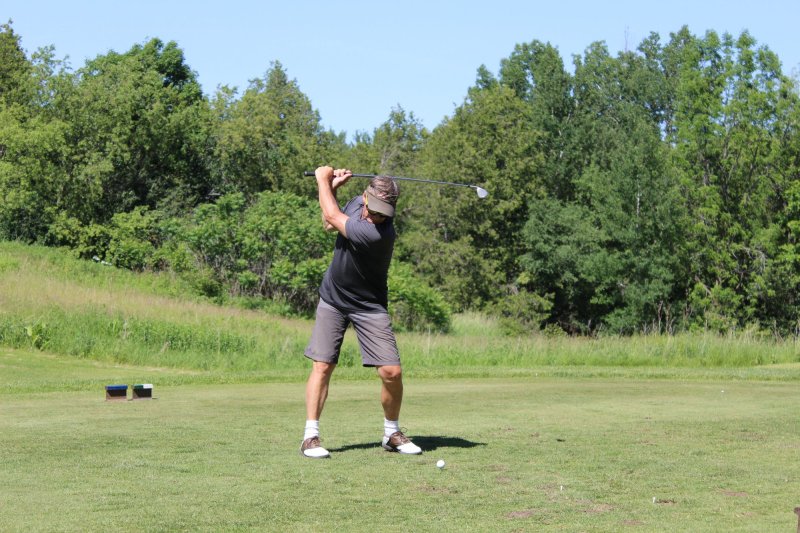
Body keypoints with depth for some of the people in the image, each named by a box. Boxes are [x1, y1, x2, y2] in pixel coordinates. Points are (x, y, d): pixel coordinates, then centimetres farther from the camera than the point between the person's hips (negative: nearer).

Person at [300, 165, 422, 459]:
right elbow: (329, 224, 15)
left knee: (392, 372, -9)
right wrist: (332, 188, -1)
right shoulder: (357, 202, -7)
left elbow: (333, 217, -21)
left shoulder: (380, 233, -30)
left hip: (369, 306, -5)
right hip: (332, 299, 5)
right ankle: (310, 436, -1)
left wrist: (323, 180, -7)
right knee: (322, 366, -5)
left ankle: (392, 433, 13)